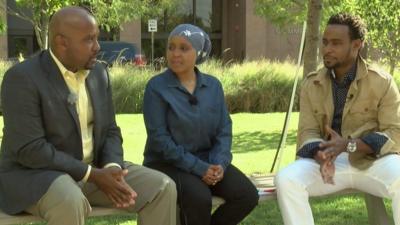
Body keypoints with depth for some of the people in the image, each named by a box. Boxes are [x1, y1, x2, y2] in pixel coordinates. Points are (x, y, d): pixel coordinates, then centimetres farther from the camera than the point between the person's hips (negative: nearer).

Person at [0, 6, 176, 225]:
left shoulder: (98, 73, 5)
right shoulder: (22, 78, -17)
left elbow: (110, 131, 9)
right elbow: (30, 149, -22)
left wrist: (112, 168, -13)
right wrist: (92, 175, -22)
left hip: (94, 170, 7)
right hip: (36, 174, -6)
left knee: (163, 188, -9)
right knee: (71, 202, -39)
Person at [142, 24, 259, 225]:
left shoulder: (213, 85, 6)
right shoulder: (156, 87, -9)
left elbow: (224, 129, 6)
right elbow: (159, 138, -14)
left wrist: (219, 164, -13)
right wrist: (198, 168, -19)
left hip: (208, 160, 5)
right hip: (168, 163, -5)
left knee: (247, 195, -15)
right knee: (199, 198, -33)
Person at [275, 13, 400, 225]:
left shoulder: (382, 82, -3)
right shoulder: (311, 84, 6)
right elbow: (307, 132, 1)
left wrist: (348, 145, -23)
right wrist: (322, 155, -24)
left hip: (373, 160, -2)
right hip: (328, 162, 3)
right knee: (286, 179, -26)